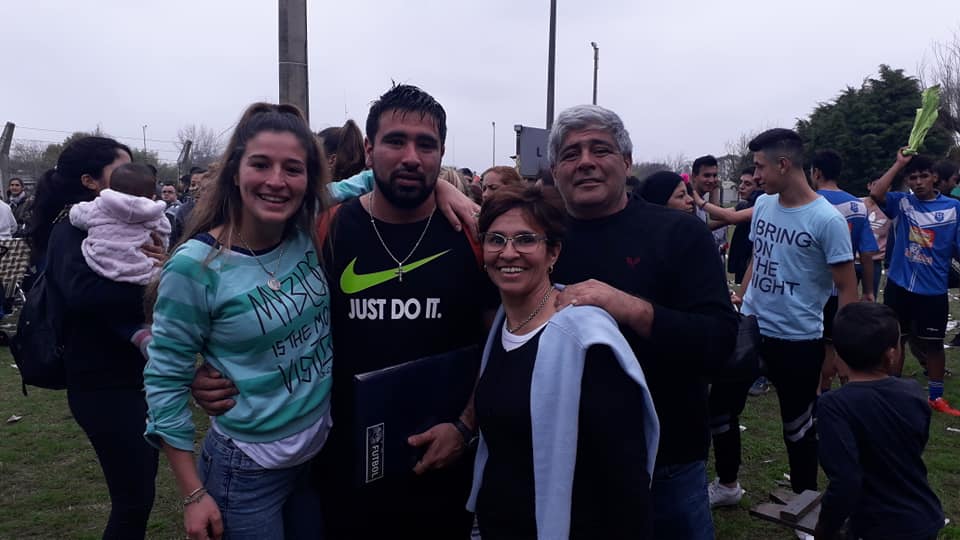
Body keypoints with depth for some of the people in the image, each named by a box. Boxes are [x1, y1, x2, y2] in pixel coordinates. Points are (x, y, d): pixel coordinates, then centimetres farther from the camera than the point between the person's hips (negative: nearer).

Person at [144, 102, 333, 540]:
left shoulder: (311, 236, -7)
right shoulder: (196, 265, -19)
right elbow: (165, 380, -12)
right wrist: (193, 495, -10)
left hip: (324, 448, 5)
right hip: (247, 469, -5)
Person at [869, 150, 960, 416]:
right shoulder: (902, 202, -1)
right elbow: (876, 193, -20)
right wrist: (899, 164, -14)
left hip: (933, 291, 0)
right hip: (898, 287, 1)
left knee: (933, 344, 11)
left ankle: (936, 397, 26)